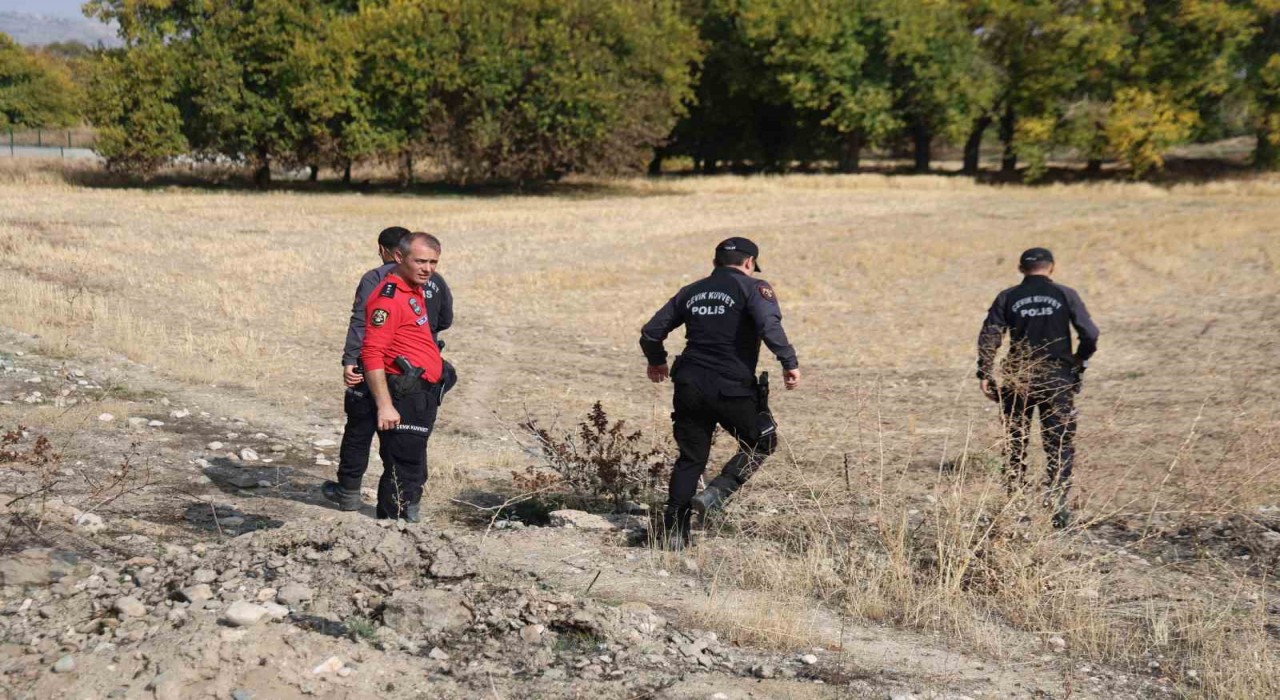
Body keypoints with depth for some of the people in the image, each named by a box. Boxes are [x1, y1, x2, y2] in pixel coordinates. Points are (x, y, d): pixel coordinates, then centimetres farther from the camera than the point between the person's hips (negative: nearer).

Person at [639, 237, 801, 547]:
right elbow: (769, 324, -20)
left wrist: (657, 362, 34)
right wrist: (789, 362, -21)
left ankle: (673, 531, 8)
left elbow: (650, 332, 17)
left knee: (691, 457, 14)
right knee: (761, 443, 16)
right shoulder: (753, 288, 0)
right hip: (732, 388, -5)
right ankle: (716, 493, -2)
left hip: (689, 387, 5)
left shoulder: (691, 292, 16)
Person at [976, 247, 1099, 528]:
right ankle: (1056, 505, -2)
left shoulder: (1008, 298, 2)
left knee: (1016, 445, 12)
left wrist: (984, 375, -1)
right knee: (1060, 446, 5)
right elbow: (1090, 335, -6)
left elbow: (989, 337, -5)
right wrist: (1079, 363, 11)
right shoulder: (1065, 295, -1)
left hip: (1018, 380, 1)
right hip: (1058, 379, -1)